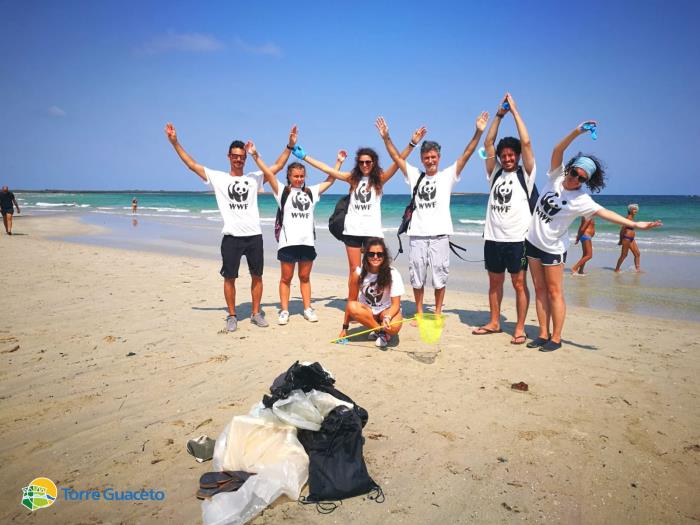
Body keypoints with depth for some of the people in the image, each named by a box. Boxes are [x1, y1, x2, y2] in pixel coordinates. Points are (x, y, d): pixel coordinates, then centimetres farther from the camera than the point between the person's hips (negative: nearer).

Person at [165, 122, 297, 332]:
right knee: (229, 278, 4)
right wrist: (174, 142, -1)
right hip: (231, 237, -1)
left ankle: (256, 313, 22)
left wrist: (290, 145, 3)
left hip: (254, 235, 2)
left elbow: (278, 165, 11)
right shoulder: (218, 178, 6)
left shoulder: (254, 178, 10)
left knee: (257, 276, 8)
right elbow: (192, 164, 4)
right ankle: (232, 316, 18)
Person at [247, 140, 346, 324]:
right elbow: (268, 173, -6)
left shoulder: (311, 192, 13)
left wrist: (339, 162, 17)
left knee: (305, 277, 11)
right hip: (288, 241, -3)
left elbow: (330, 180, 17)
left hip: (307, 241, 3)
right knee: (286, 278, 5)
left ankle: (308, 309, 19)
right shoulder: (282, 191, 4)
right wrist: (255, 156, -14)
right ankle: (284, 311, 12)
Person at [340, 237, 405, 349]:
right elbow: (351, 301, -8)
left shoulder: (392, 274, -19)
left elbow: (396, 304, -18)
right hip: (367, 311, 3)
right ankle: (382, 332, -13)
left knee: (393, 327, -36)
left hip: (387, 310, -2)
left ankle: (378, 330, 0)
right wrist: (345, 328, -5)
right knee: (352, 307, -32)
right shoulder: (358, 273, -15)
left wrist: (387, 317, -39)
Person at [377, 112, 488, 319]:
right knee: (417, 277, 9)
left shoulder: (447, 176, 4)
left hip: (439, 235, -2)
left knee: (439, 277, 5)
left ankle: (437, 313, 18)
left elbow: (466, 154, -5)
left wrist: (478, 132, -15)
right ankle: (419, 314, 22)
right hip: (417, 235, 2)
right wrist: (386, 137, -1)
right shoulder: (415, 176, 10)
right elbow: (396, 156, 9)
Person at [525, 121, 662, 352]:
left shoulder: (581, 200, -15)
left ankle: (556, 338, 7)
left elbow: (604, 213, -24)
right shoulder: (557, 176, -5)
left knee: (554, 292, -1)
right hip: (533, 240, 4)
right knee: (540, 290, 8)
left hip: (553, 248, -4)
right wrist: (576, 132, -28)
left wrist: (635, 224, -35)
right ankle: (543, 334, 15)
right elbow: (557, 151, -15)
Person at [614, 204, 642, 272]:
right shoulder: (629, 218, -15)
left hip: (631, 239, 9)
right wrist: (621, 240, -12)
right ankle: (617, 269, 10)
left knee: (637, 254, 8)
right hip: (626, 239, -9)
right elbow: (623, 229, -16)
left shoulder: (632, 218, 12)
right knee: (624, 255, -1)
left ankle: (637, 269, 13)